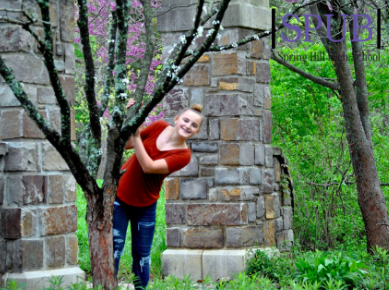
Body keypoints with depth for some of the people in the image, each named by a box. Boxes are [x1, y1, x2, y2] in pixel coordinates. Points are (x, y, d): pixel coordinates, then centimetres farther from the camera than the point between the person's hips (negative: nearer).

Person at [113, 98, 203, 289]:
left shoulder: (183, 155, -15)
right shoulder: (159, 127, -8)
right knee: (115, 245, -5)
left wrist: (136, 135, -31)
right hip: (120, 195, 1)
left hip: (145, 206, 0)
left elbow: (149, 167, -26)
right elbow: (127, 144, 3)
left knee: (142, 254, 5)